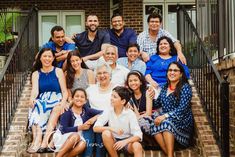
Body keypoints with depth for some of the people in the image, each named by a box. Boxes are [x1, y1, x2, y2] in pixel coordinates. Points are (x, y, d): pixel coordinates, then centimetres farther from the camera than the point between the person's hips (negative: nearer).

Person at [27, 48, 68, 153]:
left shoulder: (58, 71, 11)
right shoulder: (36, 74, 16)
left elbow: (65, 91, 4)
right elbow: (35, 90, -2)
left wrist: (63, 101, -18)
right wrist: (32, 98, -25)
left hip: (56, 101, -2)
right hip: (41, 101, 2)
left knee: (39, 107, -32)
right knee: (35, 107, -32)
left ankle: (37, 140, -43)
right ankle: (37, 140, -45)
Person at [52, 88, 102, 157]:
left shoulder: (86, 111, 0)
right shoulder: (67, 112, -11)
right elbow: (63, 130, -21)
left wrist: (94, 118, -18)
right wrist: (80, 127, -20)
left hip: (76, 140, 3)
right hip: (61, 138, -3)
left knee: (83, 144, -30)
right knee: (75, 136, -33)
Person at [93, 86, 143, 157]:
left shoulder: (130, 113, -14)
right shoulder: (108, 111, -9)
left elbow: (138, 135, -19)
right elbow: (95, 128, -18)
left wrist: (125, 141, -37)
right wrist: (111, 129, -32)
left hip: (127, 141, -2)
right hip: (113, 142, 2)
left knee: (137, 146, -34)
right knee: (106, 133, -30)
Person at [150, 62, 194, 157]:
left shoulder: (185, 87, -4)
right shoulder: (165, 87, 15)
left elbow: (182, 108, -16)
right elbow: (157, 104, 20)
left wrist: (165, 116, -24)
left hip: (182, 122, -5)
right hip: (165, 119, 5)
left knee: (166, 123, -35)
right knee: (154, 125, -27)